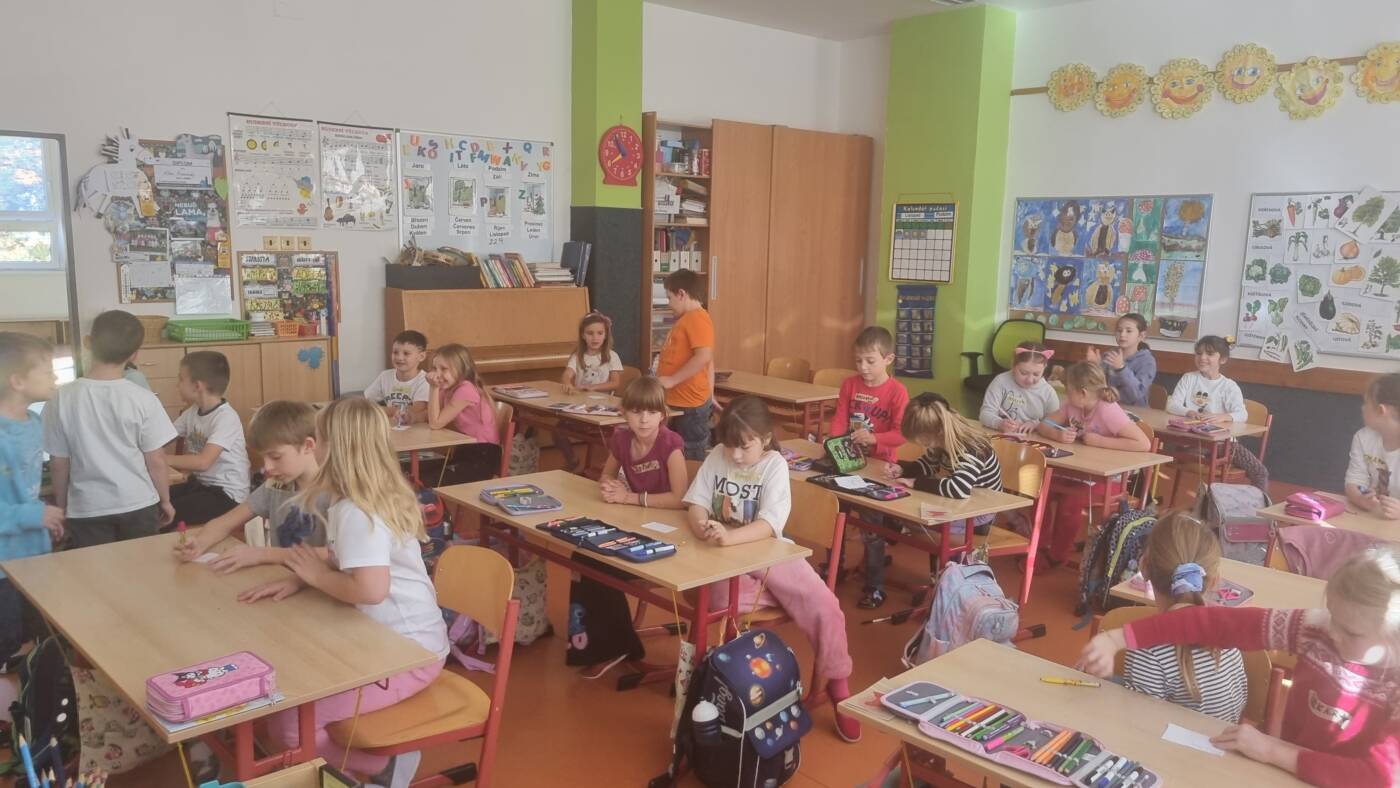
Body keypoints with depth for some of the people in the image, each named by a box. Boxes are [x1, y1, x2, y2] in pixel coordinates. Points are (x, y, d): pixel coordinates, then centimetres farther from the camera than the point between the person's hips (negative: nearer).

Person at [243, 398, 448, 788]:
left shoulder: (356, 511, -24)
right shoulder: (367, 498, 6)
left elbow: (371, 589, -35)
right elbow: (341, 560, 16)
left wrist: (316, 574, -17)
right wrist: (299, 578, -3)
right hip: (392, 636, 10)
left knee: (286, 723, -13)